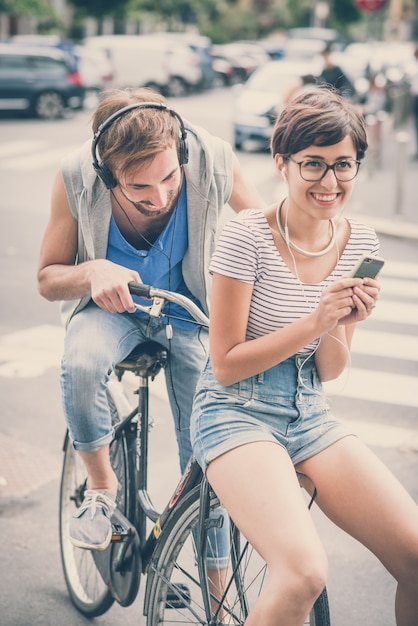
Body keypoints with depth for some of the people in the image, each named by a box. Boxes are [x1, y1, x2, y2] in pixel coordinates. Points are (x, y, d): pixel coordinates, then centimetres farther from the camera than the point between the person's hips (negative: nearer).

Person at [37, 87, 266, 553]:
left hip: (187, 308, 1)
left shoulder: (213, 160, -27)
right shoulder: (77, 178, -25)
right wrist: (93, 272, -36)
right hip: (110, 306, 0)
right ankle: (101, 485, -7)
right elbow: (47, 279, -13)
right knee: (80, 364, -34)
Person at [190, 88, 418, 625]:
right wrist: (313, 323, -22)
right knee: (304, 573, -30)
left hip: (309, 415, 6)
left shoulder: (360, 242, 2)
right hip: (236, 413, -5)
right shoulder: (247, 237, -14)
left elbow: (329, 371, 6)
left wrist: (339, 330, -16)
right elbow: (226, 365, -12)